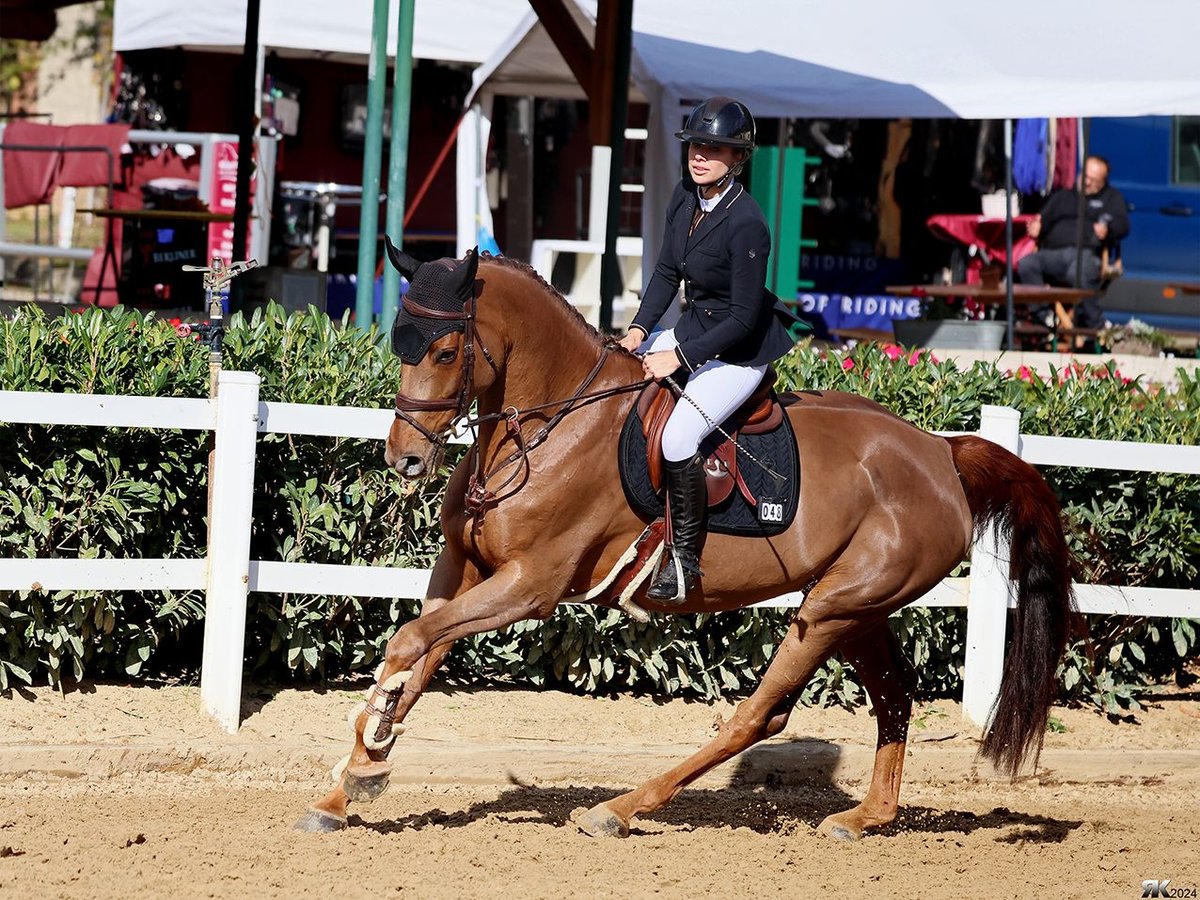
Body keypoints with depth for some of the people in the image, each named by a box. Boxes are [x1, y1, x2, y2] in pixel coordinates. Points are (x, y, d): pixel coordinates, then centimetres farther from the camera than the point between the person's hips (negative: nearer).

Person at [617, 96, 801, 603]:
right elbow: (667, 272, 9)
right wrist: (640, 328, -4)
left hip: (742, 350, -9)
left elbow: (744, 318, -25)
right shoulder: (685, 197, -4)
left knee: (677, 437, -23)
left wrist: (678, 357, -24)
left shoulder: (746, 224, -28)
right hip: (695, 327, 9)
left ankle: (686, 556, -9)